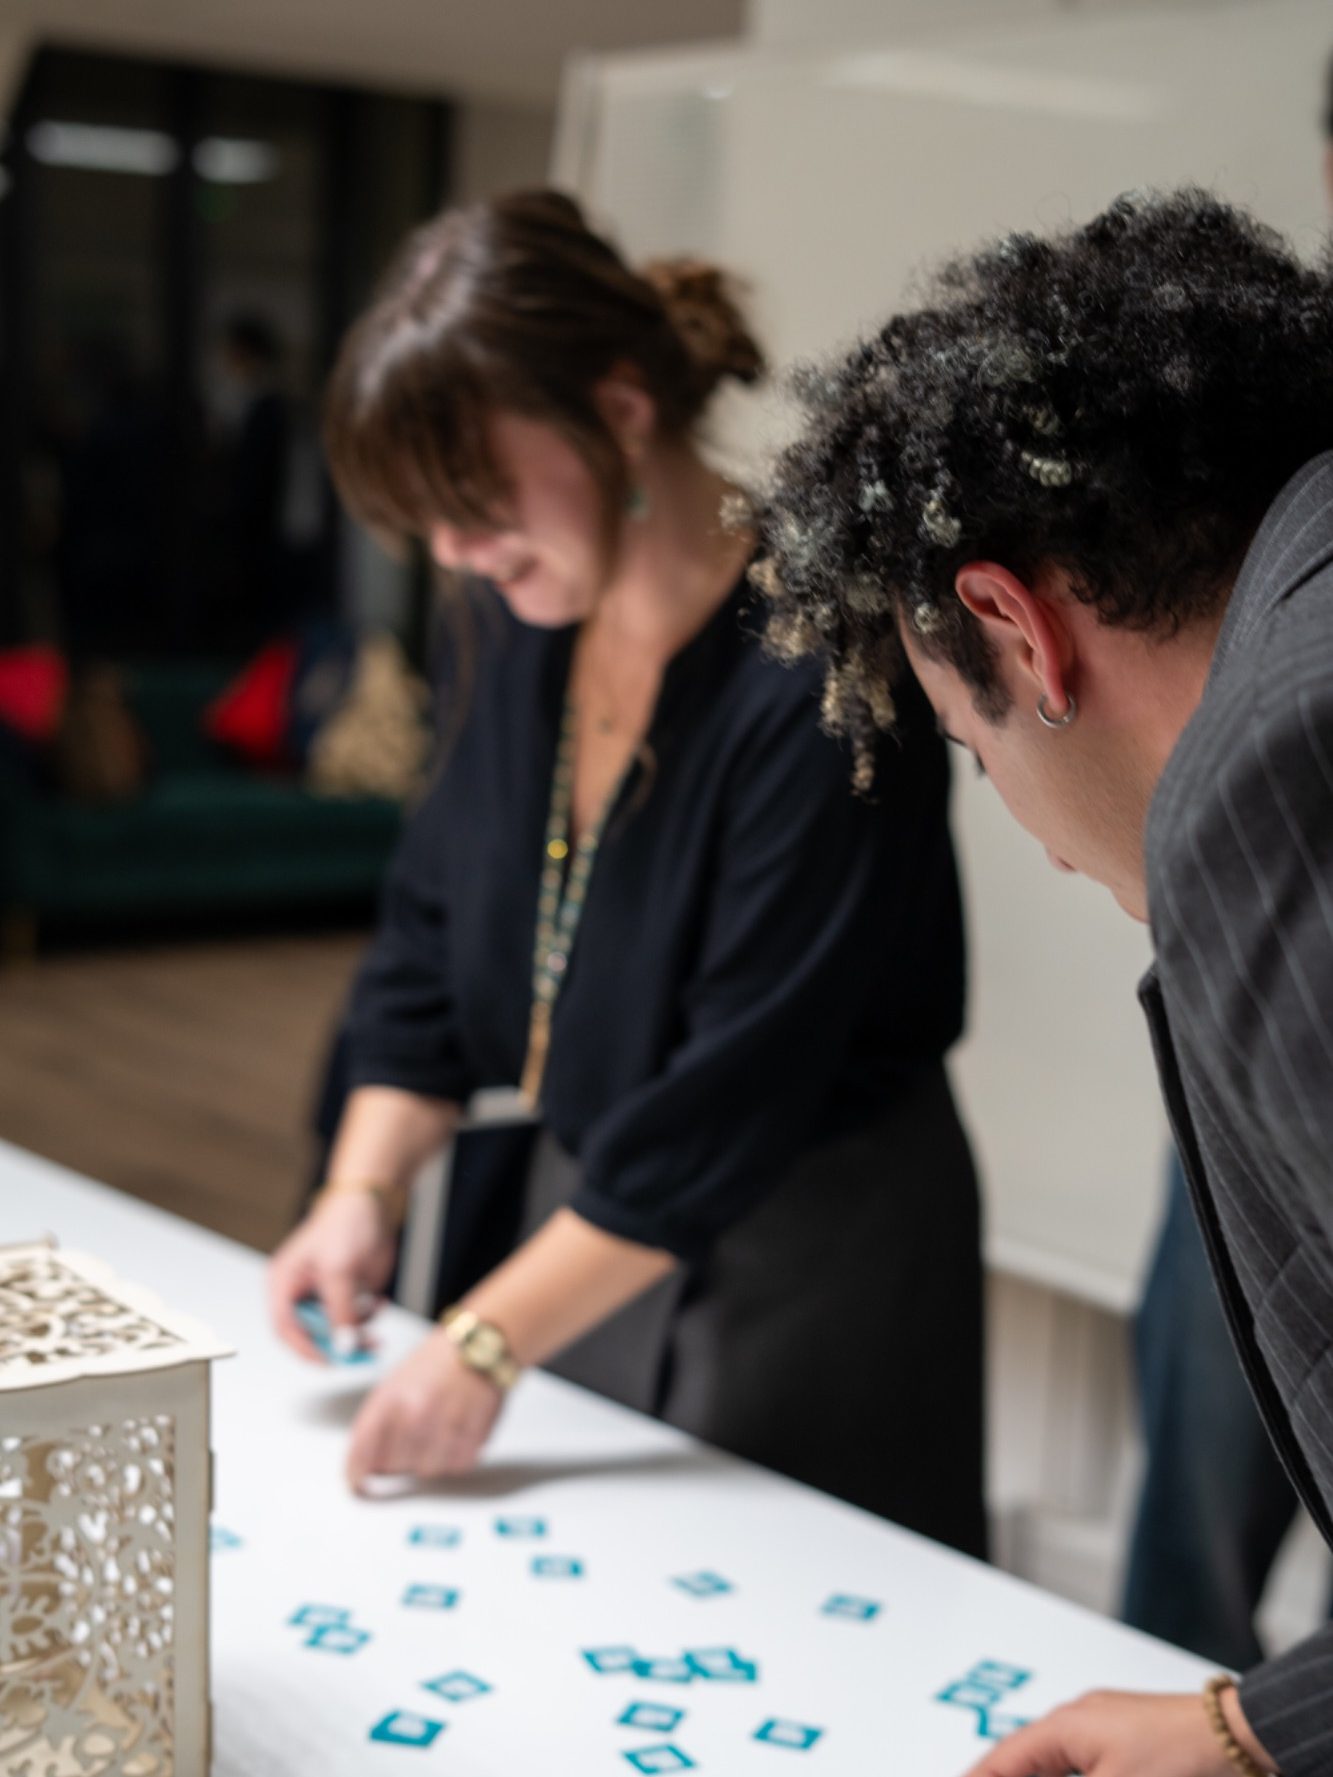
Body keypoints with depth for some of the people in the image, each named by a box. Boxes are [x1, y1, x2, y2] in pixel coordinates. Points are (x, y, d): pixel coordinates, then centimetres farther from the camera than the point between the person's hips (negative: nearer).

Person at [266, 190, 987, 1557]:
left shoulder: (817, 676, -25)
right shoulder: (515, 617, -2)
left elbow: (734, 1095, -26)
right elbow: (436, 929, 7)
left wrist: (484, 1346, -23)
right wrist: (364, 1190, -4)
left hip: (799, 1260, -6)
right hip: (562, 1213, 7)